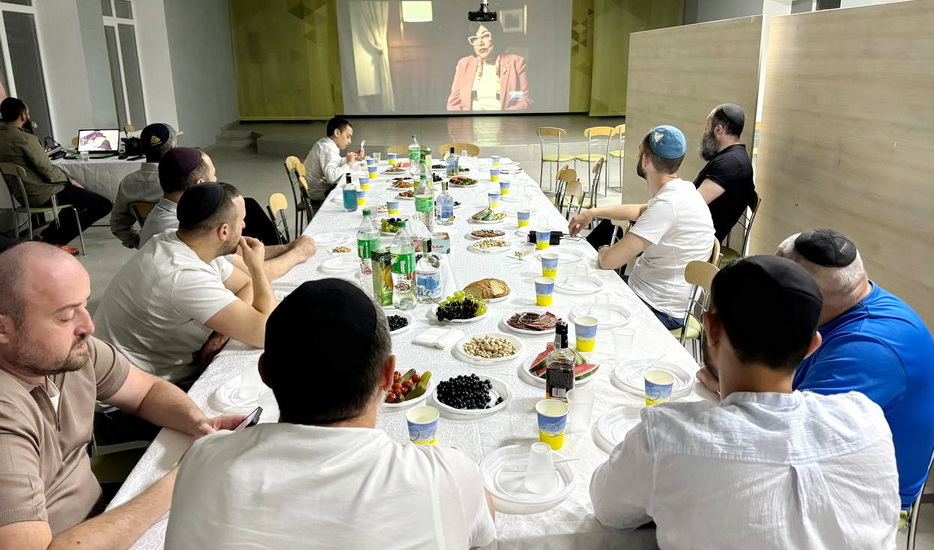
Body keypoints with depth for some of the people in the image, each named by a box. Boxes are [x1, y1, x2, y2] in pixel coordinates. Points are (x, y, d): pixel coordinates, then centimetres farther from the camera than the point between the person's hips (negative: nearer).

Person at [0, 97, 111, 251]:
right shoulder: (25, 139, -20)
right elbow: (47, 170, -16)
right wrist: (69, 180, -2)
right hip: (44, 194, -10)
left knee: (81, 194, 31)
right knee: (103, 204, -11)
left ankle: (50, 235, 19)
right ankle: (53, 239, -4)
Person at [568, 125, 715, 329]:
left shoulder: (668, 204, -28)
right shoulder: (680, 191, 4)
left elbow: (609, 261, -29)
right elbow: (641, 211, 26)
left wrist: (603, 250, -5)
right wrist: (593, 212, 17)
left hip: (658, 310, -9)